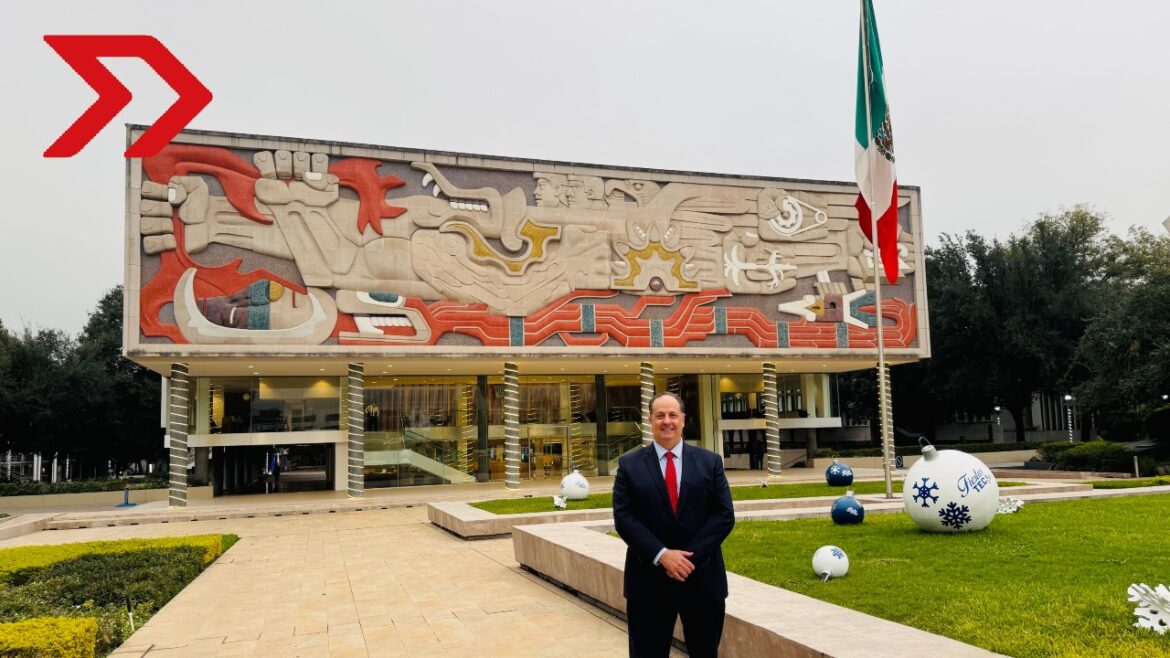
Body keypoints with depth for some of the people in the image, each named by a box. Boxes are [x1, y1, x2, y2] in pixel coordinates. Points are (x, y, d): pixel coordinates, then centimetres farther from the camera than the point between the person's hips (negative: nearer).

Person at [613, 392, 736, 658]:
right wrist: (661, 555, -17)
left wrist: (691, 557, -13)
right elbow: (623, 518, -6)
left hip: (703, 578, 1)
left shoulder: (710, 462, 4)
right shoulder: (629, 464, 1)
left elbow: (724, 515, -3)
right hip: (648, 580, -1)